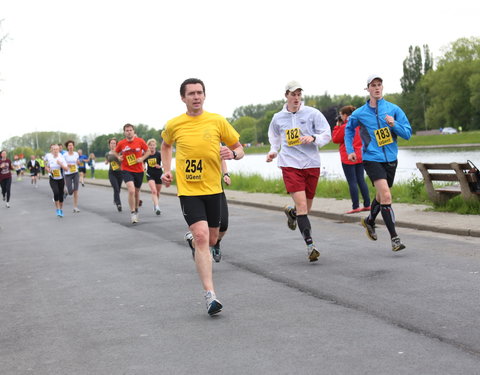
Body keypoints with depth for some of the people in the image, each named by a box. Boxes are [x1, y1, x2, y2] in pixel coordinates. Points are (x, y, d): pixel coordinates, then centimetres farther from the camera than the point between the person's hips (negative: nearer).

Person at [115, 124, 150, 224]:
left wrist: (142, 158, -10)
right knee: (131, 191, -21)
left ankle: (136, 210, 39)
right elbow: (116, 152, 14)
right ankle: (132, 213, -10)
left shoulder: (140, 141, -6)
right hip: (126, 170, -2)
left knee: (137, 192, 16)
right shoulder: (121, 143, -4)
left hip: (139, 170, 2)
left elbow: (147, 151, 6)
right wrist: (119, 157, -7)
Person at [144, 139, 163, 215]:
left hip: (159, 175, 0)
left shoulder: (159, 154, -10)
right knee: (154, 191, -18)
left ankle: (155, 204, 40)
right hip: (150, 175, 0)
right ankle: (157, 207, -23)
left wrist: (160, 166, -26)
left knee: (157, 192, 14)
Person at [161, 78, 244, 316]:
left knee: (211, 240, 12)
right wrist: (166, 170, 9)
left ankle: (192, 238, 51)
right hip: (188, 189, -2)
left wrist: (232, 154, -17)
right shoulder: (174, 125, -1)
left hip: (213, 189, 3)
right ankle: (210, 295, -18)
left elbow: (239, 148, 6)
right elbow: (166, 145, 21)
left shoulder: (217, 121, -2)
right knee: (201, 236, -18)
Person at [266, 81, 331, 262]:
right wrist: (273, 151, 8)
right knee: (301, 205, -16)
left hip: (311, 164, 1)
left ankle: (291, 212, 47)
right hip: (290, 164, -1)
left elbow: (327, 135, 2)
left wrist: (313, 138, -17)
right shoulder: (278, 118, 7)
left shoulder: (312, 113, 1)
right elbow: (274, 137, 26)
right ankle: (310, 245, -16)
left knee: (306, 207, 11)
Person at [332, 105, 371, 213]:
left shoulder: (345, 126, -14)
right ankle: (367, 205, 12)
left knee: (352, 182, -4)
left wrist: (337, 126, 2)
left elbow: (335, 139, -5)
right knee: (361, 180, 11)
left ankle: (355, 207, -6)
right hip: (360, 156, 7)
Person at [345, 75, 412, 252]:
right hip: (372, 159, -3)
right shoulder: (359, 113, 0)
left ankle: (369, 221, 48)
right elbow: (349, 129, 20)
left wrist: (394, 124, -17)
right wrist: (350, 150, 11)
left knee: (381, 196, 19)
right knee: (386, 196, -18)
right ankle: (394, 238, -16)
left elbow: (408, 133, 0)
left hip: (390, 159, 3)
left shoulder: (394, 109, 1)